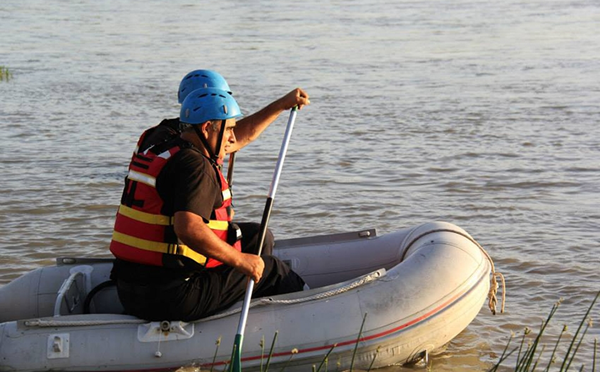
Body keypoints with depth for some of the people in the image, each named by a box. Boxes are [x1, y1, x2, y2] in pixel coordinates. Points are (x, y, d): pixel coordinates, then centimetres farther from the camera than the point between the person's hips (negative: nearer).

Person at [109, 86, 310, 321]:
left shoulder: (160, 149, 14)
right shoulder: (196, 165, -15)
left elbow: (241, 137, 27)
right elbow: (188, 228, -31)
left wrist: (281, 105, 31)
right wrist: (239, 260, -20)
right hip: (172, 298, -9)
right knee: (270, 269, 7)